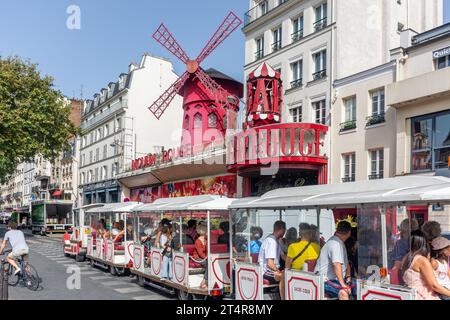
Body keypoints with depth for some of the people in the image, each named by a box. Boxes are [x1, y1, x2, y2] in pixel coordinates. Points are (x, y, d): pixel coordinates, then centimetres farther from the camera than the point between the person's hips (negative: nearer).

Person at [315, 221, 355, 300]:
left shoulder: (340, 243, 16)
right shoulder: (335, 244, -17)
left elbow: (346, 263, 23)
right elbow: (337, 264, -28)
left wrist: (348, 277, 9)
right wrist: (343, 284, -30)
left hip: (335, 280, 10)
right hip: (325, 281, -10)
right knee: (343, 292, -34)